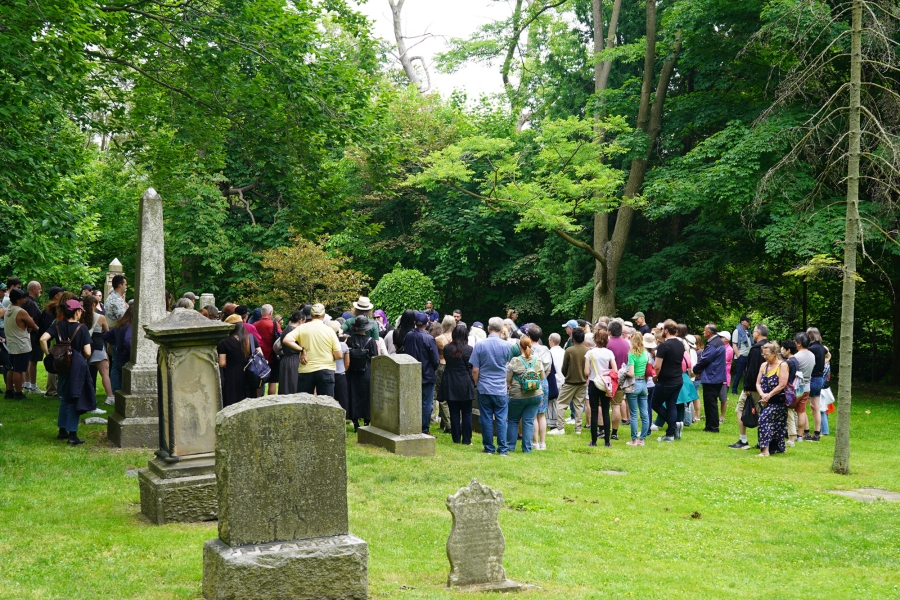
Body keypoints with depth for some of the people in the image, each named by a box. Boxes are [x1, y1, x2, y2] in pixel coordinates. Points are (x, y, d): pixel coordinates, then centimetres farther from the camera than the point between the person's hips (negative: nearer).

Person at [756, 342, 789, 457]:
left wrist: (769, 395, -15)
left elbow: (782, 385, -16)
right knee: (774, 426, 10)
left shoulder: (782, 365, -9)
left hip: (778, 402, -7)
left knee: (764, 419, -20)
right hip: (766, 402, 7)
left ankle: (765, 450, -21)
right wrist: (762, 394, -12)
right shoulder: (764, 365, 10)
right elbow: (758, 383, 6)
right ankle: (778, 448, 22)